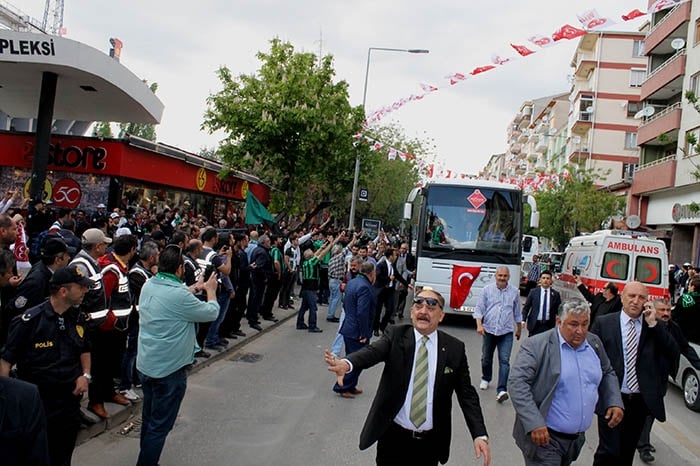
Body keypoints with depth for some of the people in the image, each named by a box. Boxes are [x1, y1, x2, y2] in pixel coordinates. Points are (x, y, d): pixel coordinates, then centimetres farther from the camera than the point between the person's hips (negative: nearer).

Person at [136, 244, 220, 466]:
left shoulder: (148, 286, -1)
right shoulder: (179, 296, -26)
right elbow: (211, 313, -12)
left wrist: (194, 288, 22)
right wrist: (211, 290, 5)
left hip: (146, 364, 9)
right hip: (169, 369, -8)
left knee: (149, 418, 23)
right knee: (160, 425, 5)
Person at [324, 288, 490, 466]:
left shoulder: (455, 348, -3)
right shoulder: (395, 335, -5)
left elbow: (466, 394, -1)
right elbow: (373, 351, -24)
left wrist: (480, 435, -11)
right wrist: (346, 364, -45)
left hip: (430, 443, 1)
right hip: (393, 437, -1)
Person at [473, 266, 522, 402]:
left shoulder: (514, 291, 3)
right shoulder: (487, 289, 0)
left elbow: (517, 312, 14)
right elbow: (479, 308, -1)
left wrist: (519, 329, 20)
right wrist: (479, 325, -13)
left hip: (506, 332, -1)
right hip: (489, 330, 1)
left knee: (504, 361, -11)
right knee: (486, 358, 15)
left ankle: (501, 390, -15)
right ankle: (486, 379, 40)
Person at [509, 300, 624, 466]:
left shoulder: (594, 343, 5)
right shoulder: (536, 346, -16)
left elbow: (607, 374, 20)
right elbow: (517, 383, -21)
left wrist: (615, 403, 3)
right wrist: (534, 424, -28)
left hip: (578, 438, 6)